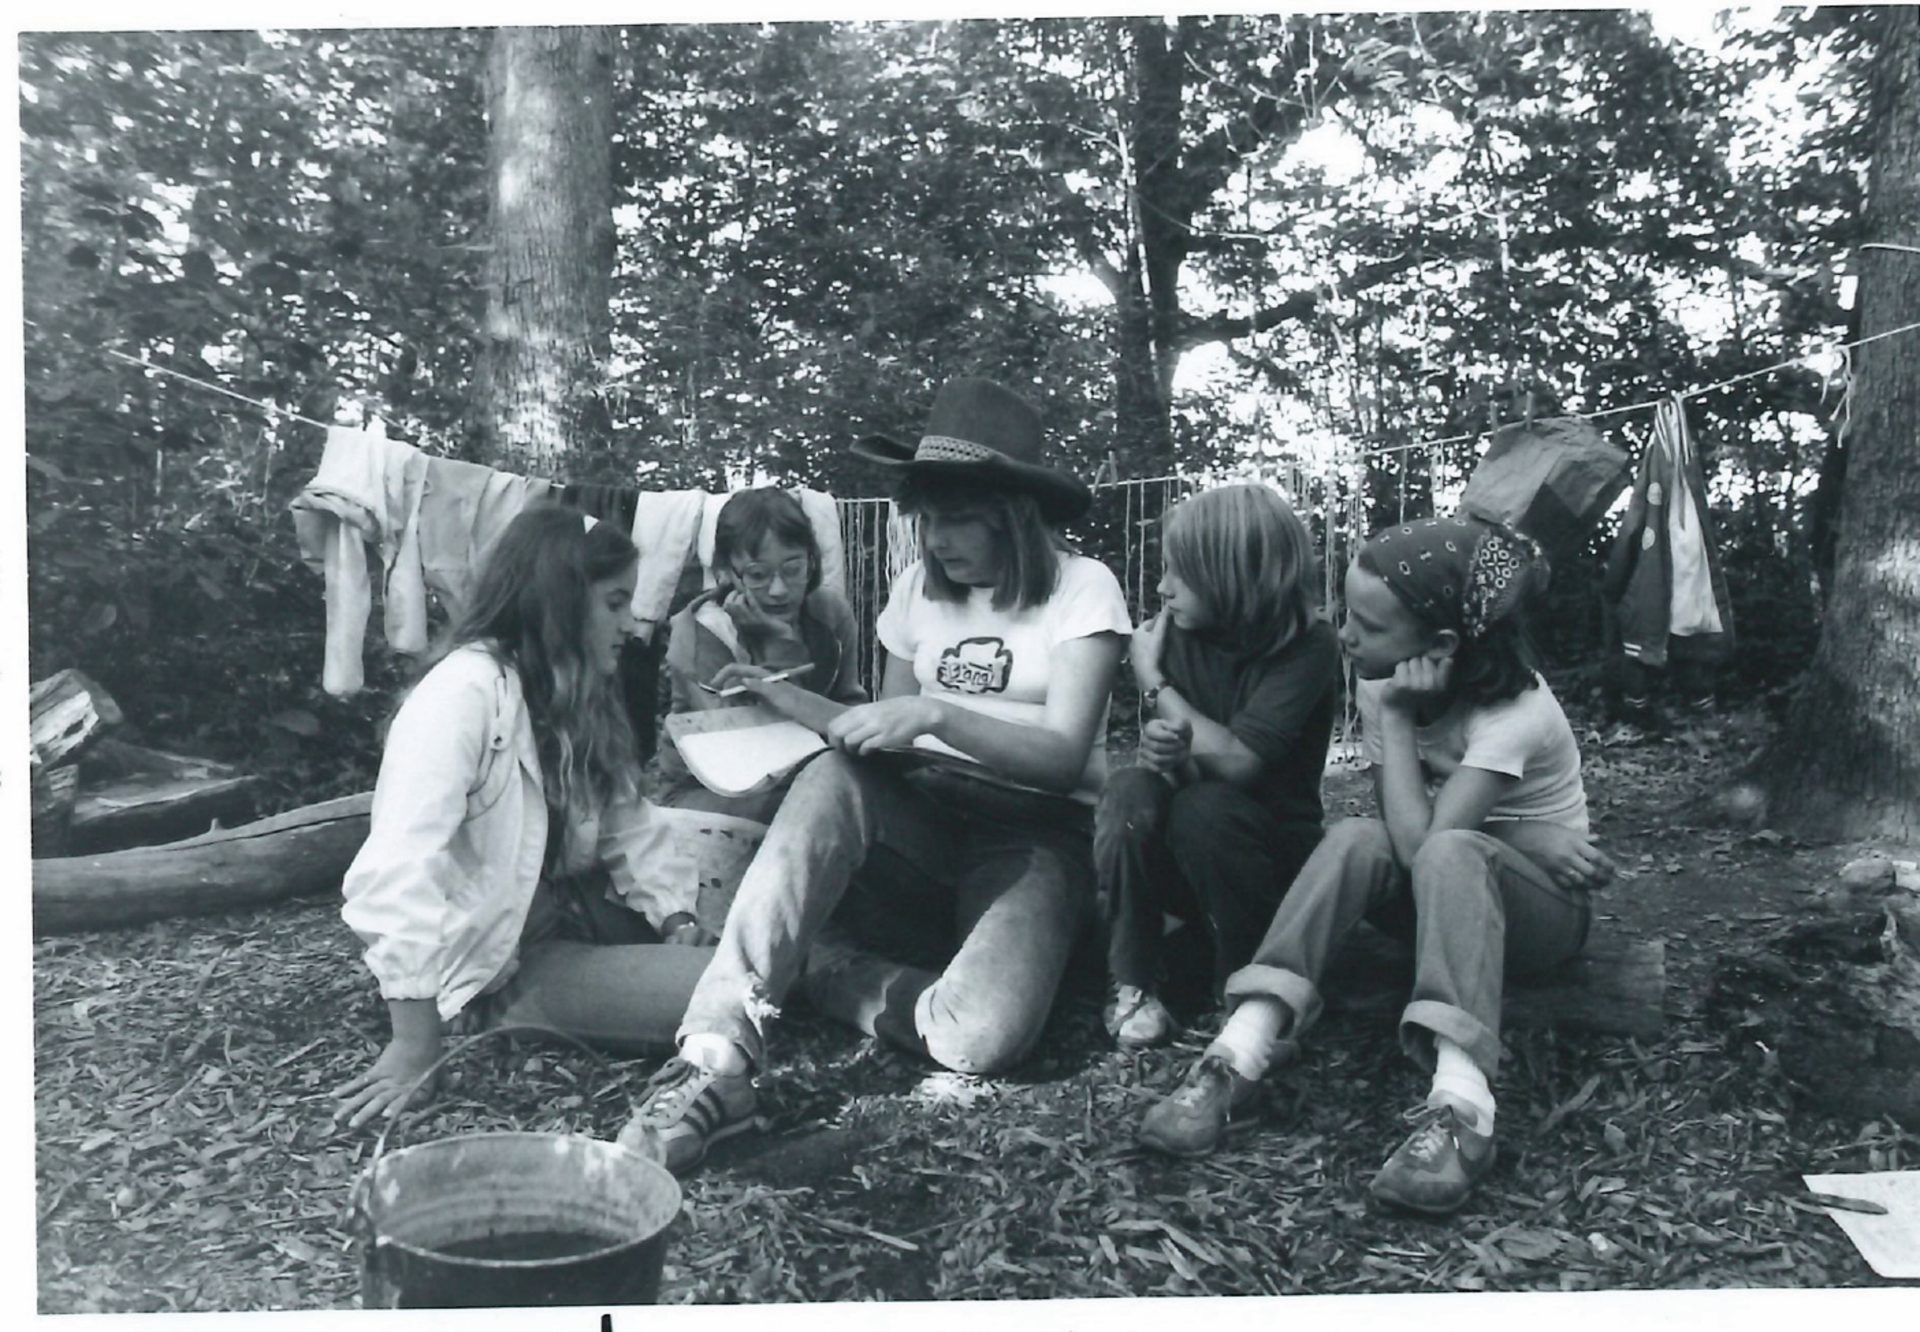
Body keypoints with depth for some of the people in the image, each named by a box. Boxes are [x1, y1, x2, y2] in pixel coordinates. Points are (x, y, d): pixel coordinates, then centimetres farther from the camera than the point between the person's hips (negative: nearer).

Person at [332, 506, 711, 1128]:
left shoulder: (576, 696, 10)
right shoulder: (466, 688, -20)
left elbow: (623, 842, 5)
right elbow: (401, 872, -28)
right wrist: (416, 1046, -27)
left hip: (571, 923, 8)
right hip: (496, 963, -8)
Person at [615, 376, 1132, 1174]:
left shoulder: (1081, 590, -4)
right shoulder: (917, 589, 11)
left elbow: (1065, 755, -13)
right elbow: (884, 732, 14)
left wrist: (934, 715, -25)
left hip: (1036, 833, -3)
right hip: (923, 815, 4)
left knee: (982, 1038, -35)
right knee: (833, 778, -36)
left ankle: (817, 972, -9)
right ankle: (716, 1057, -40)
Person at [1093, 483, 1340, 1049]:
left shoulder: (1308, 646, -16)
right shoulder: (1175, 635, -4)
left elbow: (1239, 762, -25)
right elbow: (1170, 754, -7)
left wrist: (1154, 683, -17)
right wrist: (1164, 753, -32)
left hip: (1270, 855, -3)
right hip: (1176, 866, 3)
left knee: (1204, 807, -33)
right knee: (1131, 791, -27)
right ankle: (1132, 988, -18)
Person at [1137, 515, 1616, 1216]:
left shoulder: (1517, 711, -25)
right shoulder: (1383, 681, -10)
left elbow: (1421, 840, -34)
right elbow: (1400, 831, -13)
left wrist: (1395, 718, -30)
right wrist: (1526, 836, -24)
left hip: (1543, 902, -4)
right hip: (1438, 892, 4)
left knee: (1449, 852, -38)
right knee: (1355, 839, -29)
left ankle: (1461, 1105, -50)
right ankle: (1236, 1057, -40)